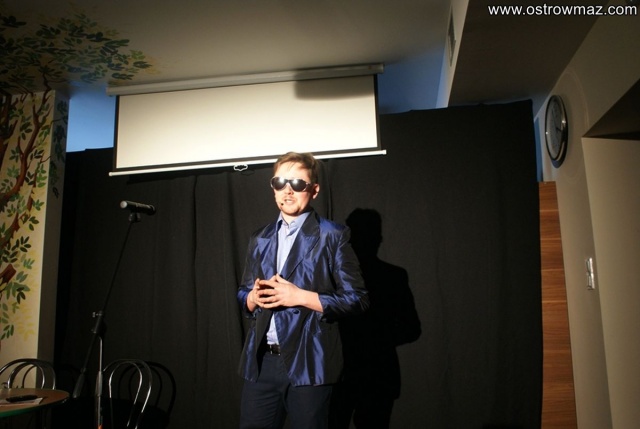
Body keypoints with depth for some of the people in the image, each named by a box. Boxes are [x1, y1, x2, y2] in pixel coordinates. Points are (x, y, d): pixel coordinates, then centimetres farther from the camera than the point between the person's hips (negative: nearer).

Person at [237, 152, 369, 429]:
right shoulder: (259, 240, 13)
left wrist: (300, 297, -17)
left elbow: (357, 299, -7)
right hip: (260, 361, 5)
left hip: (308, 362, -4)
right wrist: (254, 297, -6)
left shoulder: (332, 236, -3)